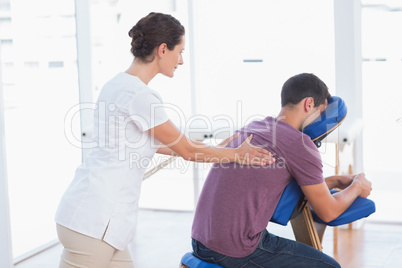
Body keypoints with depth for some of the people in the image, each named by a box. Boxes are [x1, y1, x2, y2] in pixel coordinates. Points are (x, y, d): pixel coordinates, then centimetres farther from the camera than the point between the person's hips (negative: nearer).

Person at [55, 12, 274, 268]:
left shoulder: (118, 84, 12)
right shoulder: (140, 96, -16)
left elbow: (157, 144, 24)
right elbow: (187, 151, -5)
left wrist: (217, 149, 30)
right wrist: (237, 155, 10)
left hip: (87, 213, 9)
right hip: (94, 220, -9)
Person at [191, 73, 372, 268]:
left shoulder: (252, 128, 13)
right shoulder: (300, 144, -12)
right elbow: (328, 212, -3)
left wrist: (337, 180, 29)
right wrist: (356, 187, 15)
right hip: (237, 251, -9)